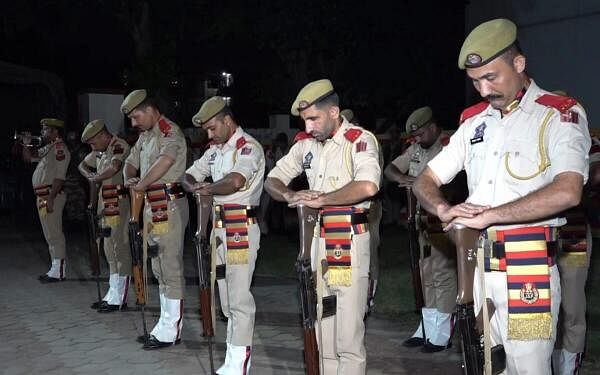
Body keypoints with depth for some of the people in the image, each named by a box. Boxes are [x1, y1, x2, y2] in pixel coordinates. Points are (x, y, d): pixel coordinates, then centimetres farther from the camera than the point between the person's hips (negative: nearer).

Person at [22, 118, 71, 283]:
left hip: (52, 195, -10)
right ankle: (55, 268, 19)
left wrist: (51, 198, -24)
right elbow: (28, 157, 31)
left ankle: (59, 271, -5)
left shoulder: (60, 148, -12)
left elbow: (60, 176, -20)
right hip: (42, 195, 10)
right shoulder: (47, 149, 19)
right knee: (50, 235, 13)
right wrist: (26, 144, 13)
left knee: (54, 234, -8)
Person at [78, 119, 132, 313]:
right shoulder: (99, 152, 17)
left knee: (120, 248, -6)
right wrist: (90, 177, 8)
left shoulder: (119, 146, -11)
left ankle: (119, 298, -2)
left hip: (118, 202, -10)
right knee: (110, 250, 13)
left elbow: (115, 168, -28)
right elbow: (82, 165, 29)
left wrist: (96, 178, -12)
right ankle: (112, 294, 22)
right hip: (105, 204, 10)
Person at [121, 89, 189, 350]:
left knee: (171, 269, -5)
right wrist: (129, 179, 4)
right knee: (159, 269, 14)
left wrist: (142, 184, -22)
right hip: (152, 206, 10)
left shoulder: (170, 131, -12)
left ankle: (171, 331, 0)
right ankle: (165, 325, 23)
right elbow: (130, 162, 26)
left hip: (169, 206, -10)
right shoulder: (145, 136, 18)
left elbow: (166, 158, -31)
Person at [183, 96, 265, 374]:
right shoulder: (215, 150, 14)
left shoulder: (249, 148, -12)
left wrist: (208, 189, -16)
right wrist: (195, 187, -6)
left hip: (242, 230, -9)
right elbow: (189, 176, 16)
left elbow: (236, 180, -30)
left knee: (239, 297, -5)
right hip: (220, 228, 9)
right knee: (226, 296, 13)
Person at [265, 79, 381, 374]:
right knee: (321, 326, 13)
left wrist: (321, 199, -22)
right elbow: (272, 180, 12)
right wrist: (291, 196, -10)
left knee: (348, 330, -3)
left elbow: (368, 186, -29)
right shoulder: (306, 143, 9)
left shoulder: (360, 140, -11)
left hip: (348, 242, -7)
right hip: (315, 239, 7)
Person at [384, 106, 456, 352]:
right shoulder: (416, 148, 11)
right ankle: (426, 329, 25)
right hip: (423, 220, 8)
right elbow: (389, 168, 12)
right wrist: (402, 178, -10)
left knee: (442, 274, -4)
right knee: (427, 274, 14)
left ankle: (441, 335, 6)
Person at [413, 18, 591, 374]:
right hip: (476, 266, 6)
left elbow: (567, 192, -22)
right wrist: (445, 209, -10)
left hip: (529, 271, -6)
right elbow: (425, 181, 13)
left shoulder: (560, 115, -6)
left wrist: (488, 215, -21)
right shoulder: (475, 121, 13)